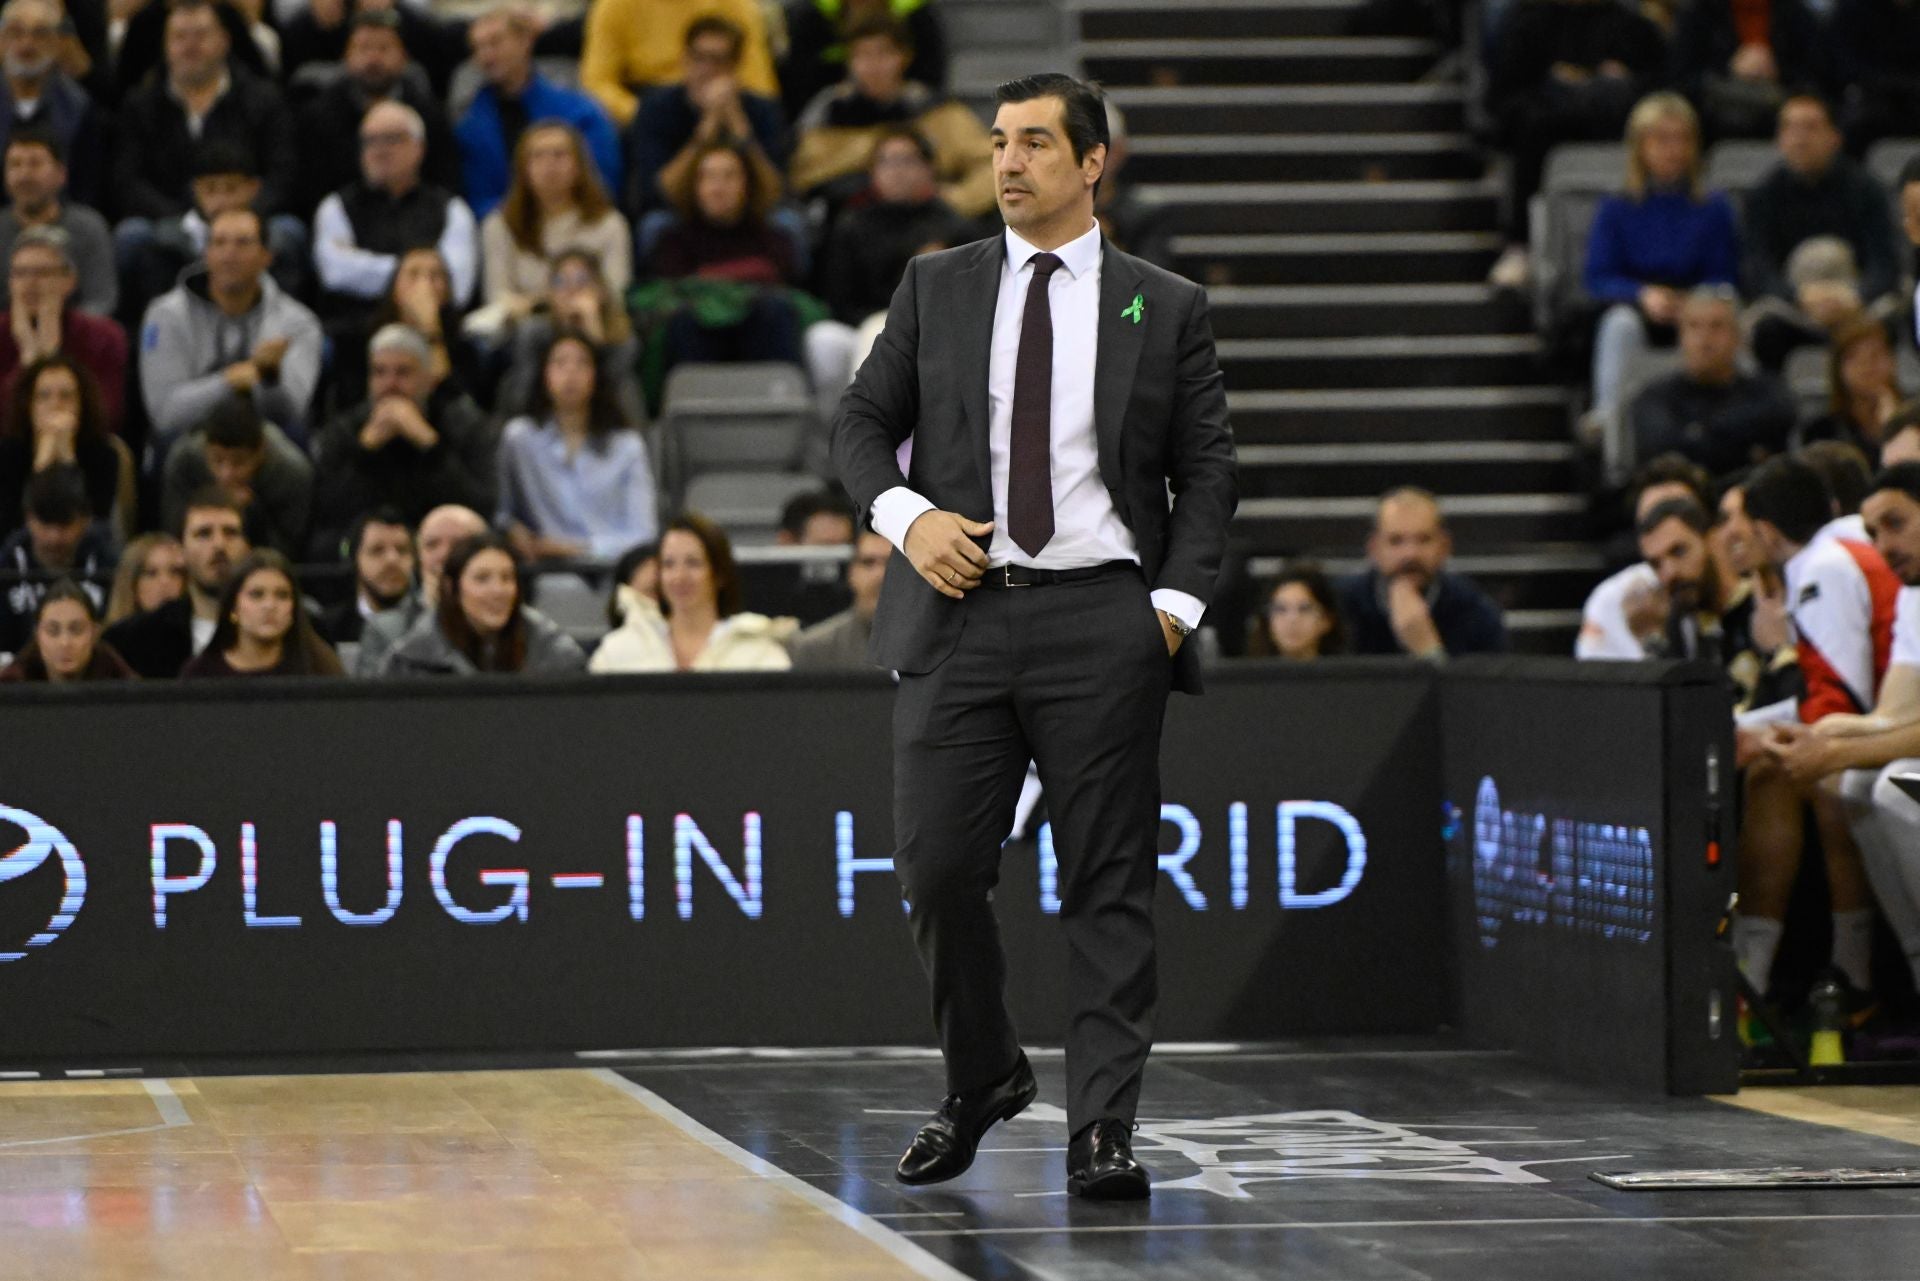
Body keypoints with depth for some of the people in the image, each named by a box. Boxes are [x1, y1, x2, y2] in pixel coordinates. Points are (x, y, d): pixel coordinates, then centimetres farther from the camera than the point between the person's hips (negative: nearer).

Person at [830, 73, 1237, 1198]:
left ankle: (1102, 1130, 1)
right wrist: (906, 513, -7)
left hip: (1102, 620, -1)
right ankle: (983, 1079, 21)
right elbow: (863, 422, 12)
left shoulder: (1165, 306, 8)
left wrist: (1178, 602, -6)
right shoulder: (936, 289, 12)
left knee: (1109, 887, -2)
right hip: (963, 614, 1)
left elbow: (1208, 472, 7)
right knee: (938, 870, -2)